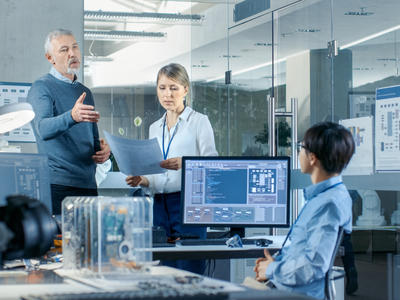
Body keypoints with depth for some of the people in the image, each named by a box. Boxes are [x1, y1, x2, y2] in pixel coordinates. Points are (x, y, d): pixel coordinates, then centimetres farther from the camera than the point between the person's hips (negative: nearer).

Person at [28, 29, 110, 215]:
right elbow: (43, 129, -22)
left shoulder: (84, 92, 18)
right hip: (58, 184, -6)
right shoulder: (42, 88, -4)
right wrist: (72, 116, -40)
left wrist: (103, 150, 3)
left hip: (88, 184, 6)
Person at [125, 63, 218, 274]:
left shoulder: (199, 122, 2)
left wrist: (184, 164, -24)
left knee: (188, 271, -11)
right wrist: (142, 180, 1)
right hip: (160, 205, 5)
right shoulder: (154, 128, 19)